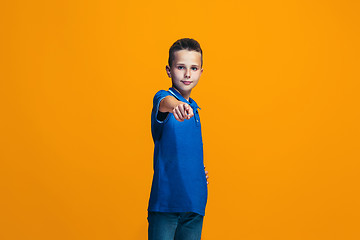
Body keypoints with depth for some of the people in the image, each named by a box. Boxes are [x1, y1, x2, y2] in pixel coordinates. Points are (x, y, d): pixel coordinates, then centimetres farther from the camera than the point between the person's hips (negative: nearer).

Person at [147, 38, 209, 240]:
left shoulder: (194, 108, 15)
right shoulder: (164, 97, -7)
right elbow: (164, 102, -34)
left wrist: (199, 169, 10)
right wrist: (174, 105, -57)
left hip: (194, 201, 7)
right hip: (166, 200, -6)